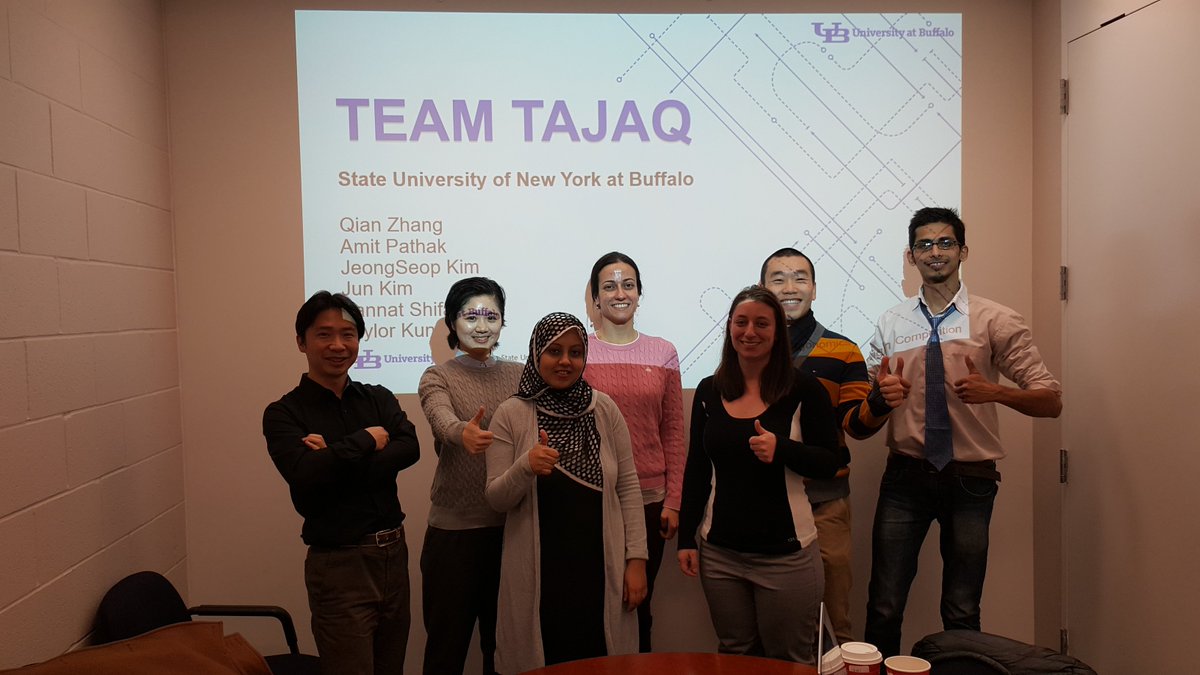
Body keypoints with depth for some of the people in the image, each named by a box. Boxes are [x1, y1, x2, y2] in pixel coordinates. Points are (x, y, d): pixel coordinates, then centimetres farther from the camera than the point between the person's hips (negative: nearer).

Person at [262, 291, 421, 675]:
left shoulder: (379, 398, 7)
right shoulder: (284, 413, -5)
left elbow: (409, 449, -11)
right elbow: (305, 474, -23)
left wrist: (336, 460, -19)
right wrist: (365, 441, -13)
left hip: (394, 553, 5)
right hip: (339, 564, -4)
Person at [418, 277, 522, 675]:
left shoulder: (518, 375, 8)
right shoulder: (438, 377, -2)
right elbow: (442, 420, -24)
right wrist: (464, 433, -45)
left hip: (511, 525, 3)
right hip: (454, 527, -3)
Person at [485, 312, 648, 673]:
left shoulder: (604, 409, 0)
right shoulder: (511, 414, -3)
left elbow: (628, 487, 3)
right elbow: (496, 499, -3)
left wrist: (636, 558, -1)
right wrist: (525, 467, -22)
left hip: (601, 569, 1)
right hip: (538, 573, -1)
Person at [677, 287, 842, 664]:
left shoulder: (804, 389, -6)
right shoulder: (709, 391, 4)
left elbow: (830, 463, -5)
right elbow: (696, 470, 10)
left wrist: (781, 448, -23)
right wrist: (686, 539, 7)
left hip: (786, 552, -3)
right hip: (719, 551, 3)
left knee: (789, 661, 7)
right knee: (734, 656, 14)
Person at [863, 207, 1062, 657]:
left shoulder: (995, 321, -3)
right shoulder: (890, 324, 4)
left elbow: (1051, 401, -5)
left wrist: (995, 392, -24)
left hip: (971, 480, -1)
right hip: (906, 475, 1)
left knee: (962, 613, 12)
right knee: (884, 608, 4)